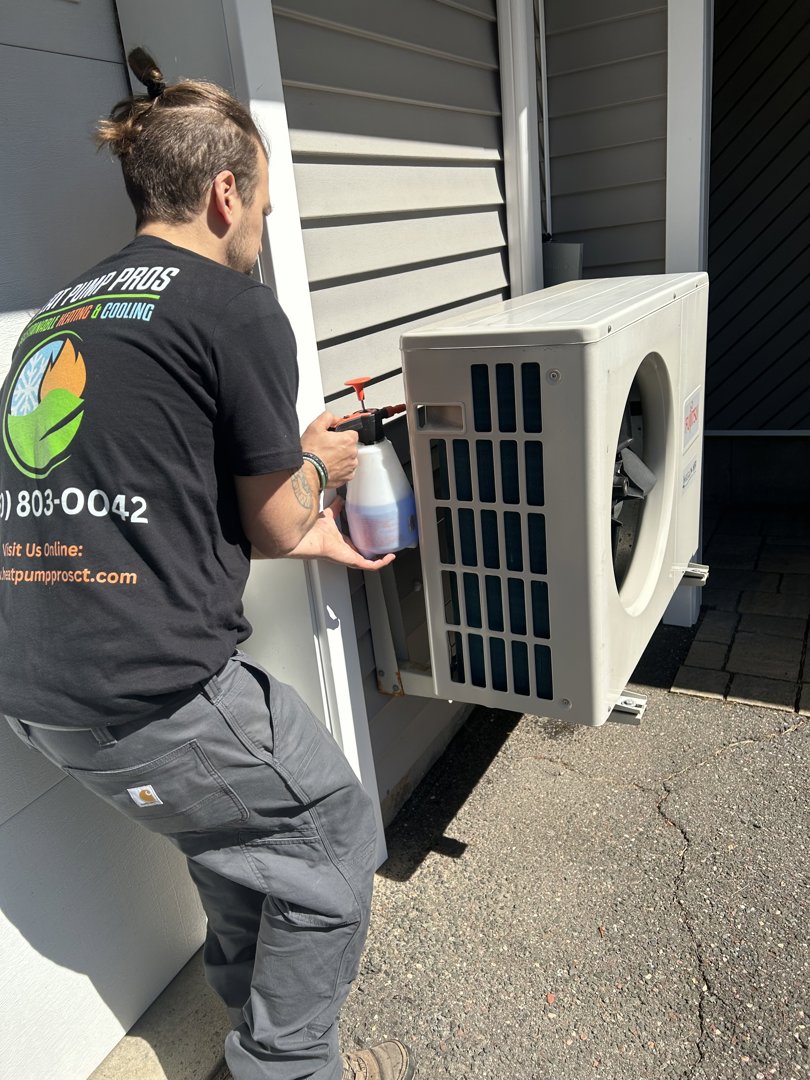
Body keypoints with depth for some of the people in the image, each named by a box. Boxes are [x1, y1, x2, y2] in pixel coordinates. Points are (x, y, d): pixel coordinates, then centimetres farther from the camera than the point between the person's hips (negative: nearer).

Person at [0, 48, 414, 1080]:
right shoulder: (236, 307, -9)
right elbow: (276, 523, -3)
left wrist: (314, 534, 24)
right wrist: (317, 464, 20)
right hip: (151, 687, -8)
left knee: (236, 827, 29)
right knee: (330, 835, 14)